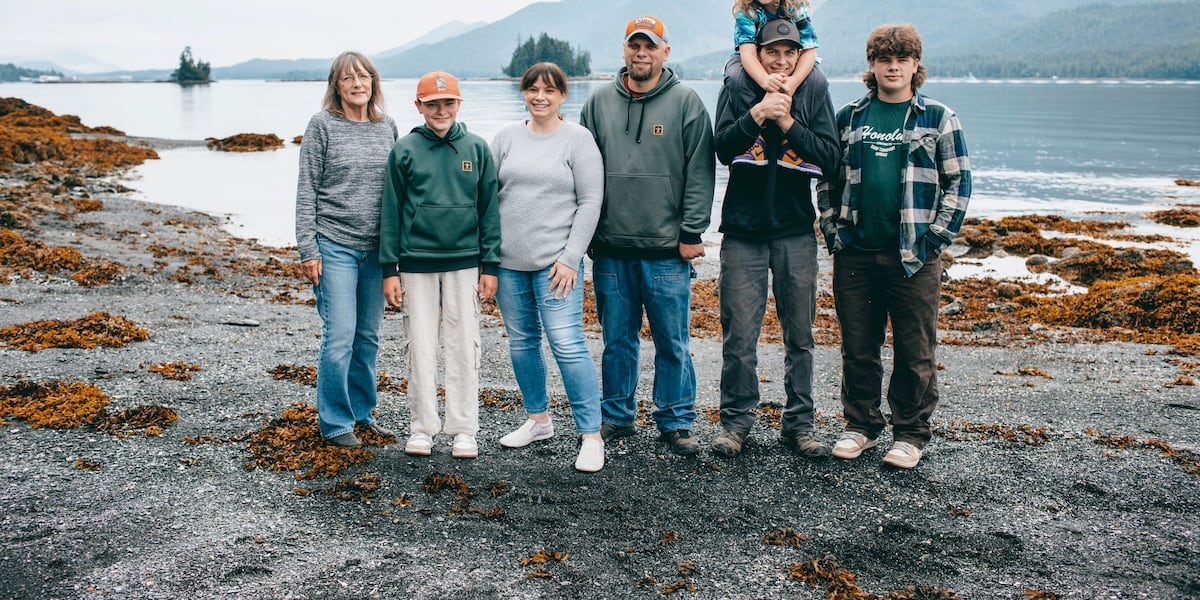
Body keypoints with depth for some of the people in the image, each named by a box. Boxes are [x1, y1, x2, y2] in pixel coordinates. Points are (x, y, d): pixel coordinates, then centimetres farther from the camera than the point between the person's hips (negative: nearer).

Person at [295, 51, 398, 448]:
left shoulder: (387, 128, 9)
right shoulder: (322, 126, -3)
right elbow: (306, 191, -4)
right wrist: (307, 250, -9)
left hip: (377, 248, 4)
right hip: (334, 247, -4)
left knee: (368, 337, 11)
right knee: (340, 337, -5)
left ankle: (361, 412, 25)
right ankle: (334, 423, 8)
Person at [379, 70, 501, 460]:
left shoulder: (477, 149, 4)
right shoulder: (404, 150, 2)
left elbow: (489, 209, 5)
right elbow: (391, 212, 3)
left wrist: (489, 266, 1)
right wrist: (389, 270, -1)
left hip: (464, 263, 1)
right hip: (416, 264, 0)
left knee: (464, 348, 4)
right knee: (420, 347, 4)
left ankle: (464, 430, 14)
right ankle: (422, 428, 17)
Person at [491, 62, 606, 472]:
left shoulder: (578, 139, -1)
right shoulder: (507, 137, 10)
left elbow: (590, 203, -5)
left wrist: (570, 259, -10)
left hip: (555, 262, -5)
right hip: (508, 261, 5)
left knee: (568, 345, -10)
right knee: (521, 342, 13)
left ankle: (591, 436, -2)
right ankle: (538, 420, 30)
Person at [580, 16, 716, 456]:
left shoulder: (686, 102, 0)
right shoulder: (600, 102, 9)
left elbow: (700, 174, -2)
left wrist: (691, 233, -7)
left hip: (667, 250, -2)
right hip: (611, 249, 3)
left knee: (673, 343, 4)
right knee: (617, 340, 12)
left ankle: (676, 423, 16)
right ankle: (617, 416, 25)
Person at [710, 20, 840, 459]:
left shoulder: (814, 89, 3)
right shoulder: (737, 88, 2)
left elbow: (829, 157, -5)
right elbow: (724, 149, -10)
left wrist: (788, 123, -15)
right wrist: (758, 113, -21)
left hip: (796, 230, 1)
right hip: (743, 229, -1)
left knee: (800, 333, 8)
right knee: (739, 334, 1)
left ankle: (800, 422, 19)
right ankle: (736, 420, 15)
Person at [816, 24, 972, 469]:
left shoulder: (938, 118, 4)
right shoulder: (849, 117, 10)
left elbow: (959, 182, 3)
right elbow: (827, 178, 15)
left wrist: (936, 237, -5)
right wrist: (832, 229, 4)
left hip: (915, 257, -2)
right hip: (855, 254, 2)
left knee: (915, 352, 3)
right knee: (858, 348, 9)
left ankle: (910, 433, 16)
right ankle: (861, 426, 23)